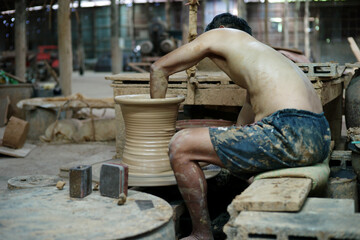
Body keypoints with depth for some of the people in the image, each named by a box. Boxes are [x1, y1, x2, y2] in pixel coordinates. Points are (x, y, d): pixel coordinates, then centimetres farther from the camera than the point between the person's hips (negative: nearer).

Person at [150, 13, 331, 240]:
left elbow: (159, 69, 17)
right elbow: (241, 129, 32)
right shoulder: (260, 53, 33)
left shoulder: (221, 34, 11)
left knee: (180, 146, -4)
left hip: (290, 134, -10)